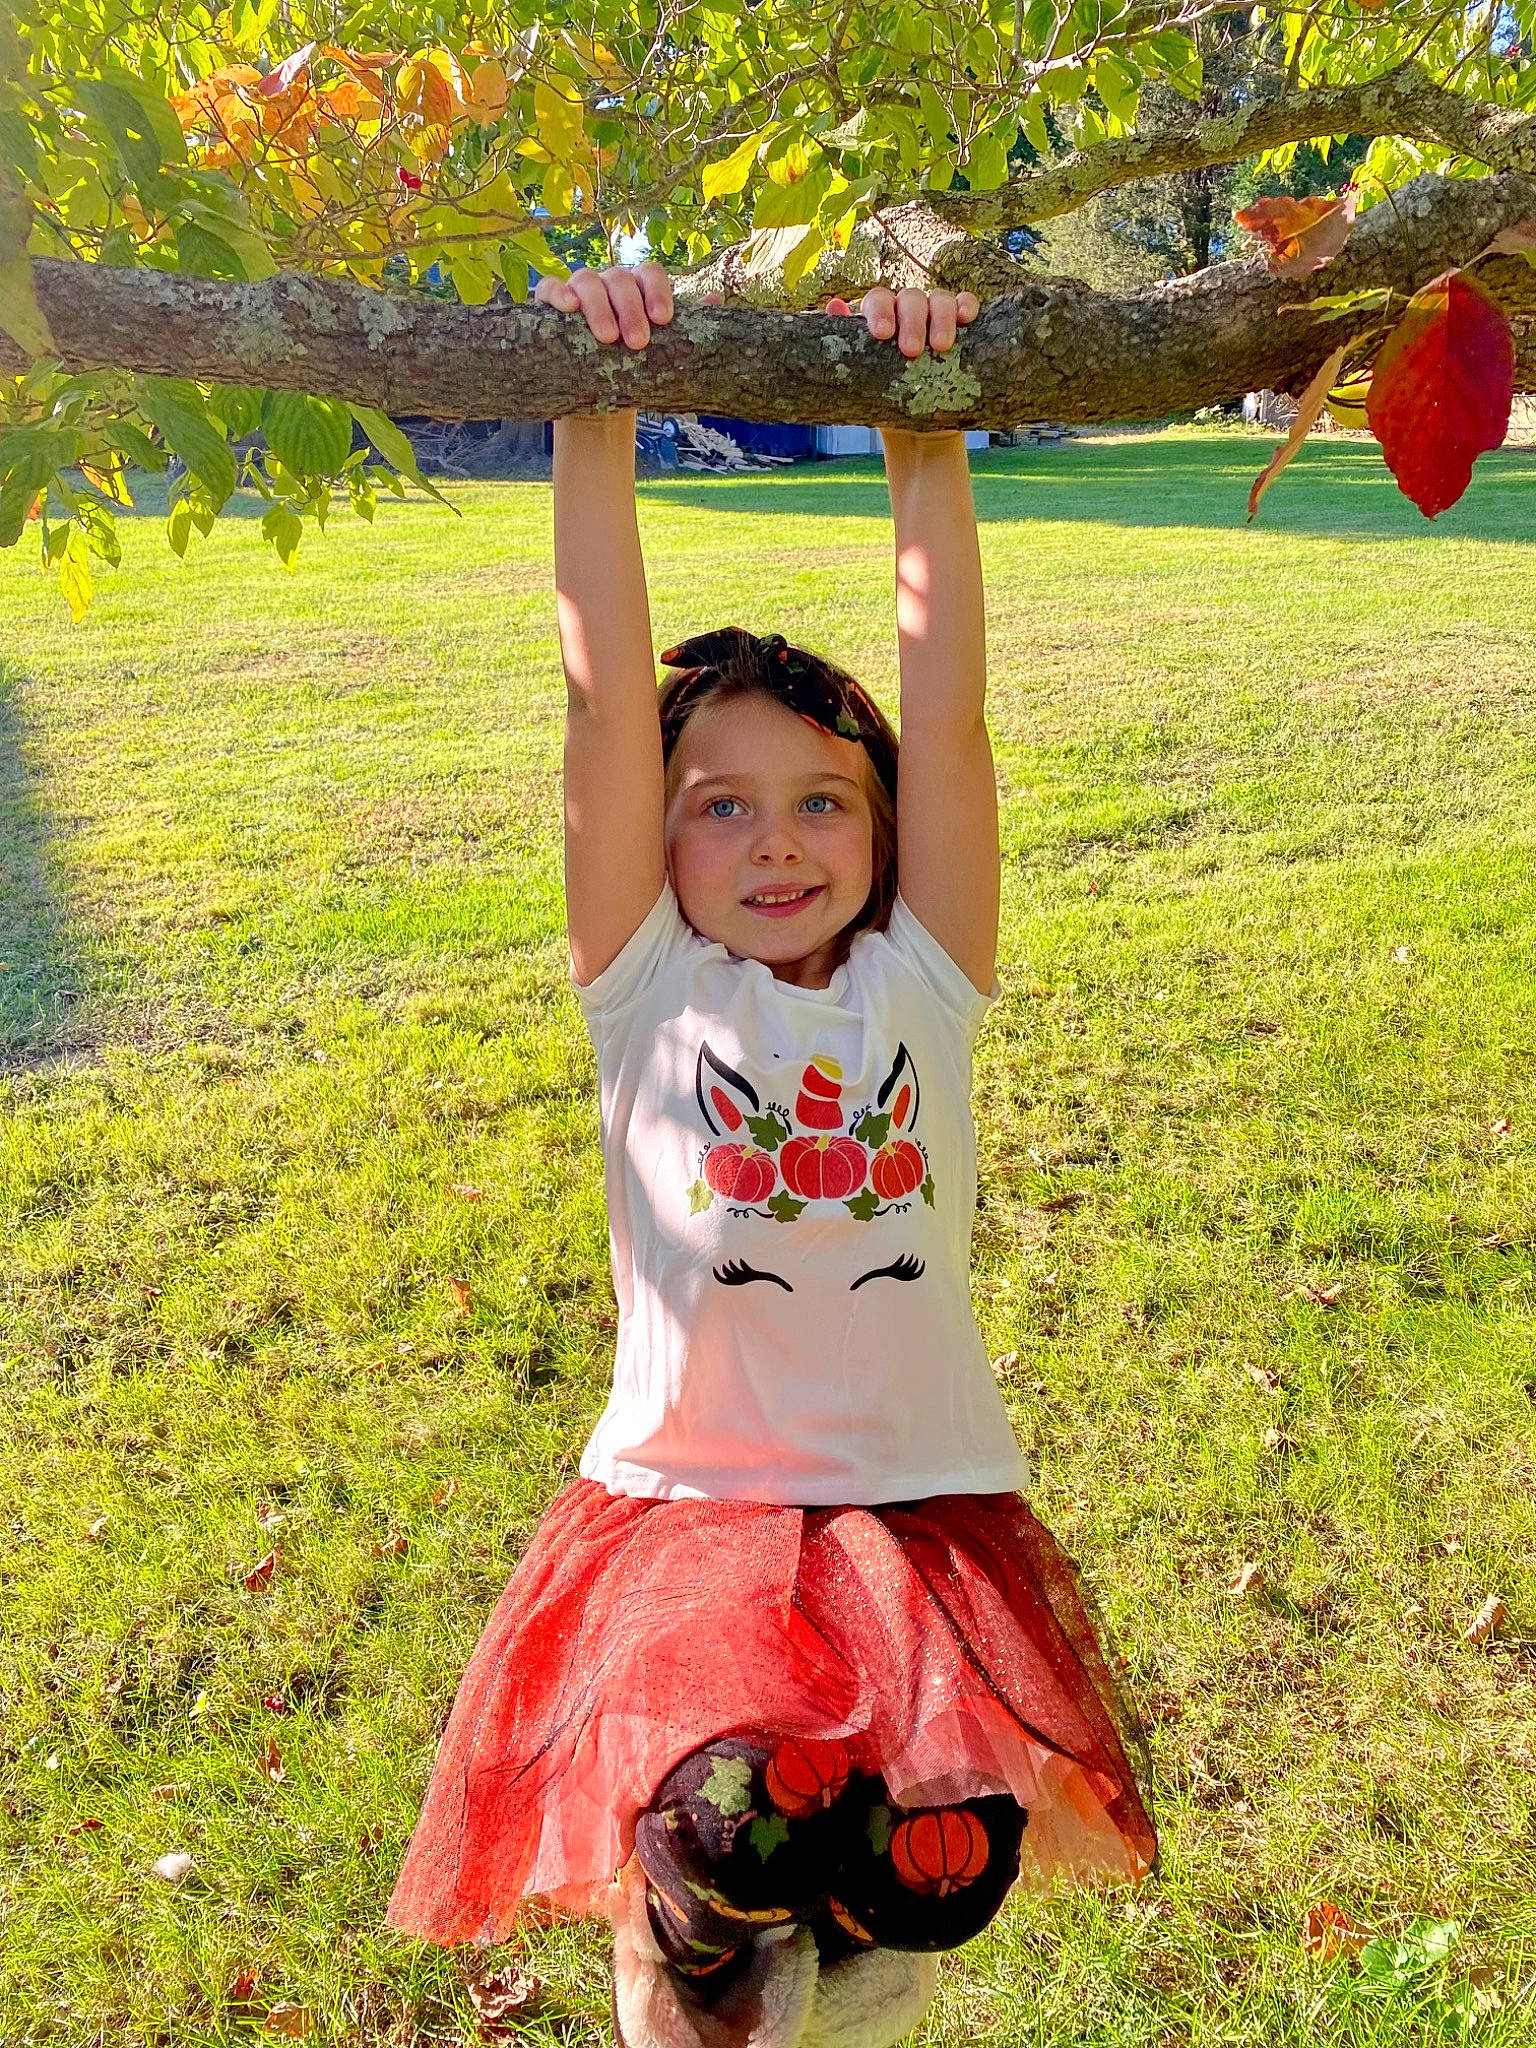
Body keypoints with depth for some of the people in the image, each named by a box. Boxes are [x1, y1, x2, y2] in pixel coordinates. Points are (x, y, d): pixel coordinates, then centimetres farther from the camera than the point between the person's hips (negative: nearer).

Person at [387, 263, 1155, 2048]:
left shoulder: (916, 984, 3)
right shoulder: (647, 992, -1)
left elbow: (946, 707, -5)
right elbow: (605, 696, -8)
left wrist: (924, 442, -7)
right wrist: (596, 420, -11)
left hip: (925, 1512, 2)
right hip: (684, 1513, -1)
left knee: (937, 1866, -16)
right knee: (726, 1834, -24)